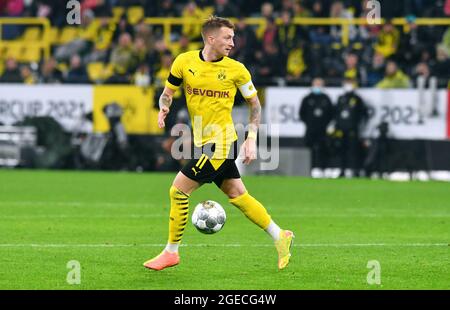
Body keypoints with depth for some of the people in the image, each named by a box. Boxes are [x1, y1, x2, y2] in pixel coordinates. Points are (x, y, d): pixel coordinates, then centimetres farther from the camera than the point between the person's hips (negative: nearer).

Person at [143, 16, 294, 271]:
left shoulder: (236, 69, -7)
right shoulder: (184, 62, 1)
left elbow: (255, 104, 4)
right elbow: (168, 92, 13)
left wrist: (252, 140, -4)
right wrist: (164, 108, -9)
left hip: (220, 144, -5)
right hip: (204, 142, 5)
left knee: (179, 191, -7)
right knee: (237, 195, 12)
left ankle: (171, 252, 6)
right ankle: (280, 236, 23)